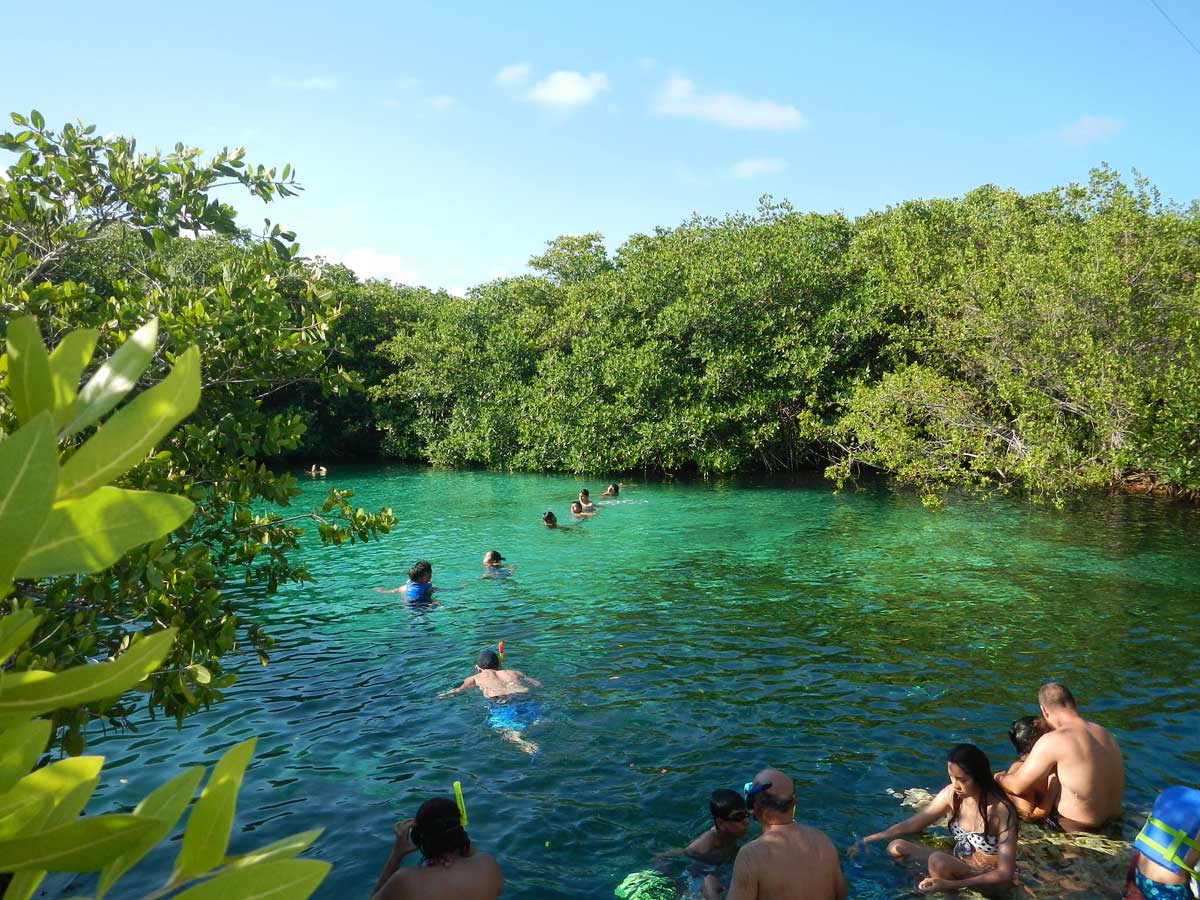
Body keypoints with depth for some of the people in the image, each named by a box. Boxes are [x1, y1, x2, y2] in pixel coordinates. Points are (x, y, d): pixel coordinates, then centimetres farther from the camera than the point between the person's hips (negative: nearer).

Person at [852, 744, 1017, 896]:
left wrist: (951, 884, -36)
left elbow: (1005, 874, -26)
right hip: (959, 868, 6)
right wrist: (867, 840, -11)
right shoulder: (951, 794, -9)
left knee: (938, 860, -32)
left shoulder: (1001, 811, -25)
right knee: (896, 848, -4)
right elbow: (912, 824, -1)